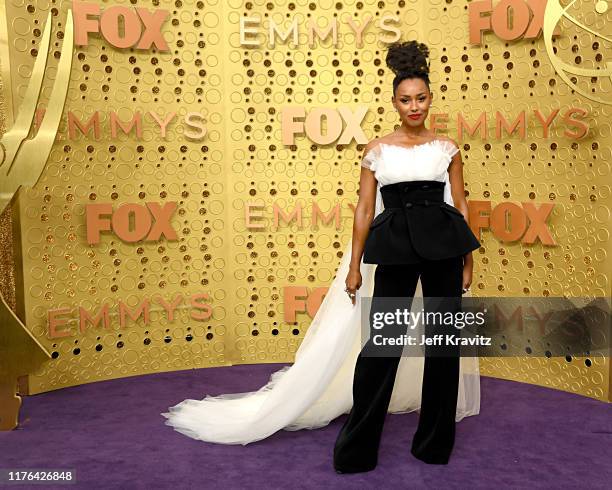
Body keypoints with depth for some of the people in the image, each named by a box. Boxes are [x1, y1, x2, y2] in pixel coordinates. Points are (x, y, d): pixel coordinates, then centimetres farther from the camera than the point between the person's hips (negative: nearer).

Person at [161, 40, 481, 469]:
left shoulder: (447, 148, 7)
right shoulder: (378, 151, 4)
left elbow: (461, 208, 9)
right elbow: (364, 210, 3)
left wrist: (467, 260, 5)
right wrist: (354, 266, 0)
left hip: (442, 248, 2)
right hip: (395, 249, -2)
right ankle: (361, 443, 7)